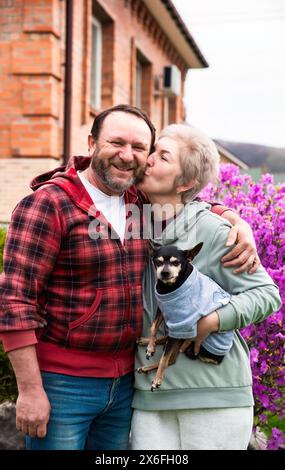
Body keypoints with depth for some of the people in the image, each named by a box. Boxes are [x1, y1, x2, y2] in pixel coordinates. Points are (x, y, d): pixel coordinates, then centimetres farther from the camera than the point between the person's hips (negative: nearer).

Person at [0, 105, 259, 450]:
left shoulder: (141, 202, 6)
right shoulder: (48, 204, -14)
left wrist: (238, 223, 2)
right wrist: (30, 390, -19)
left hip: (125, 381, 7)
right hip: (62, 383, -6)